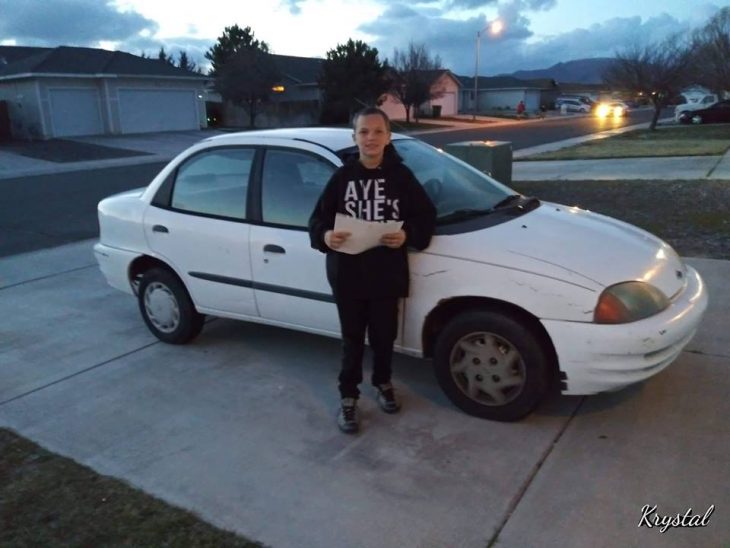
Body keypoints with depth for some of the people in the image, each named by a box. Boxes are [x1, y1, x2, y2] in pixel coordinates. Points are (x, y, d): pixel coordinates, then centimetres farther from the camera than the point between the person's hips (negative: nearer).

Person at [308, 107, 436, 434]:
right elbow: (317, 218, 1)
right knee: (352, 339, 11)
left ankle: (382, 383, 42)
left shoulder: (401, 176, -2)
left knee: (384, 336, 16)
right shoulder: (342, 177, -1)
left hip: (387, 274, 0)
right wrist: (325, 236, -21)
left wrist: (408, 235, -19)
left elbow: (426, 216, 1)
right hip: (348, 275, 0)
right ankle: (348, 397, 29)